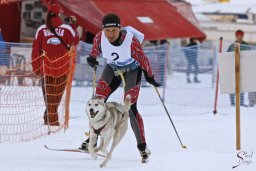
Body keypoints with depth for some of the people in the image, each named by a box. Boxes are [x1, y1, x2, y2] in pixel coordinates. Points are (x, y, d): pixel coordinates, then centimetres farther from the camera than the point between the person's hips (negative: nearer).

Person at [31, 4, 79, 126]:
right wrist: (74, 25, 16)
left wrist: (36, 68, 9)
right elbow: (75, 41, 9)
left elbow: (36, 50, 1)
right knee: (57, 94, 7)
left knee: (49, 94, 9)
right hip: (62, 66, -1)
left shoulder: (41, 30, -3)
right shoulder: (66, 29, -8)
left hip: (47, 66, 1)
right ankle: (51, 119, 6)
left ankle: (51, 119, 7)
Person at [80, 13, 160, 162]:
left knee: (130, 108, -13)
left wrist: (150, 77, -10)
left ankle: (142, 146, -1)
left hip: (132, 70, -4)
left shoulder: (131, 41, -34)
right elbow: (95, 52, 0)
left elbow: (143, 59, -19)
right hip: (112, 69, 4)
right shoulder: (100, 38, -22)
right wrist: (92, 59, -21)